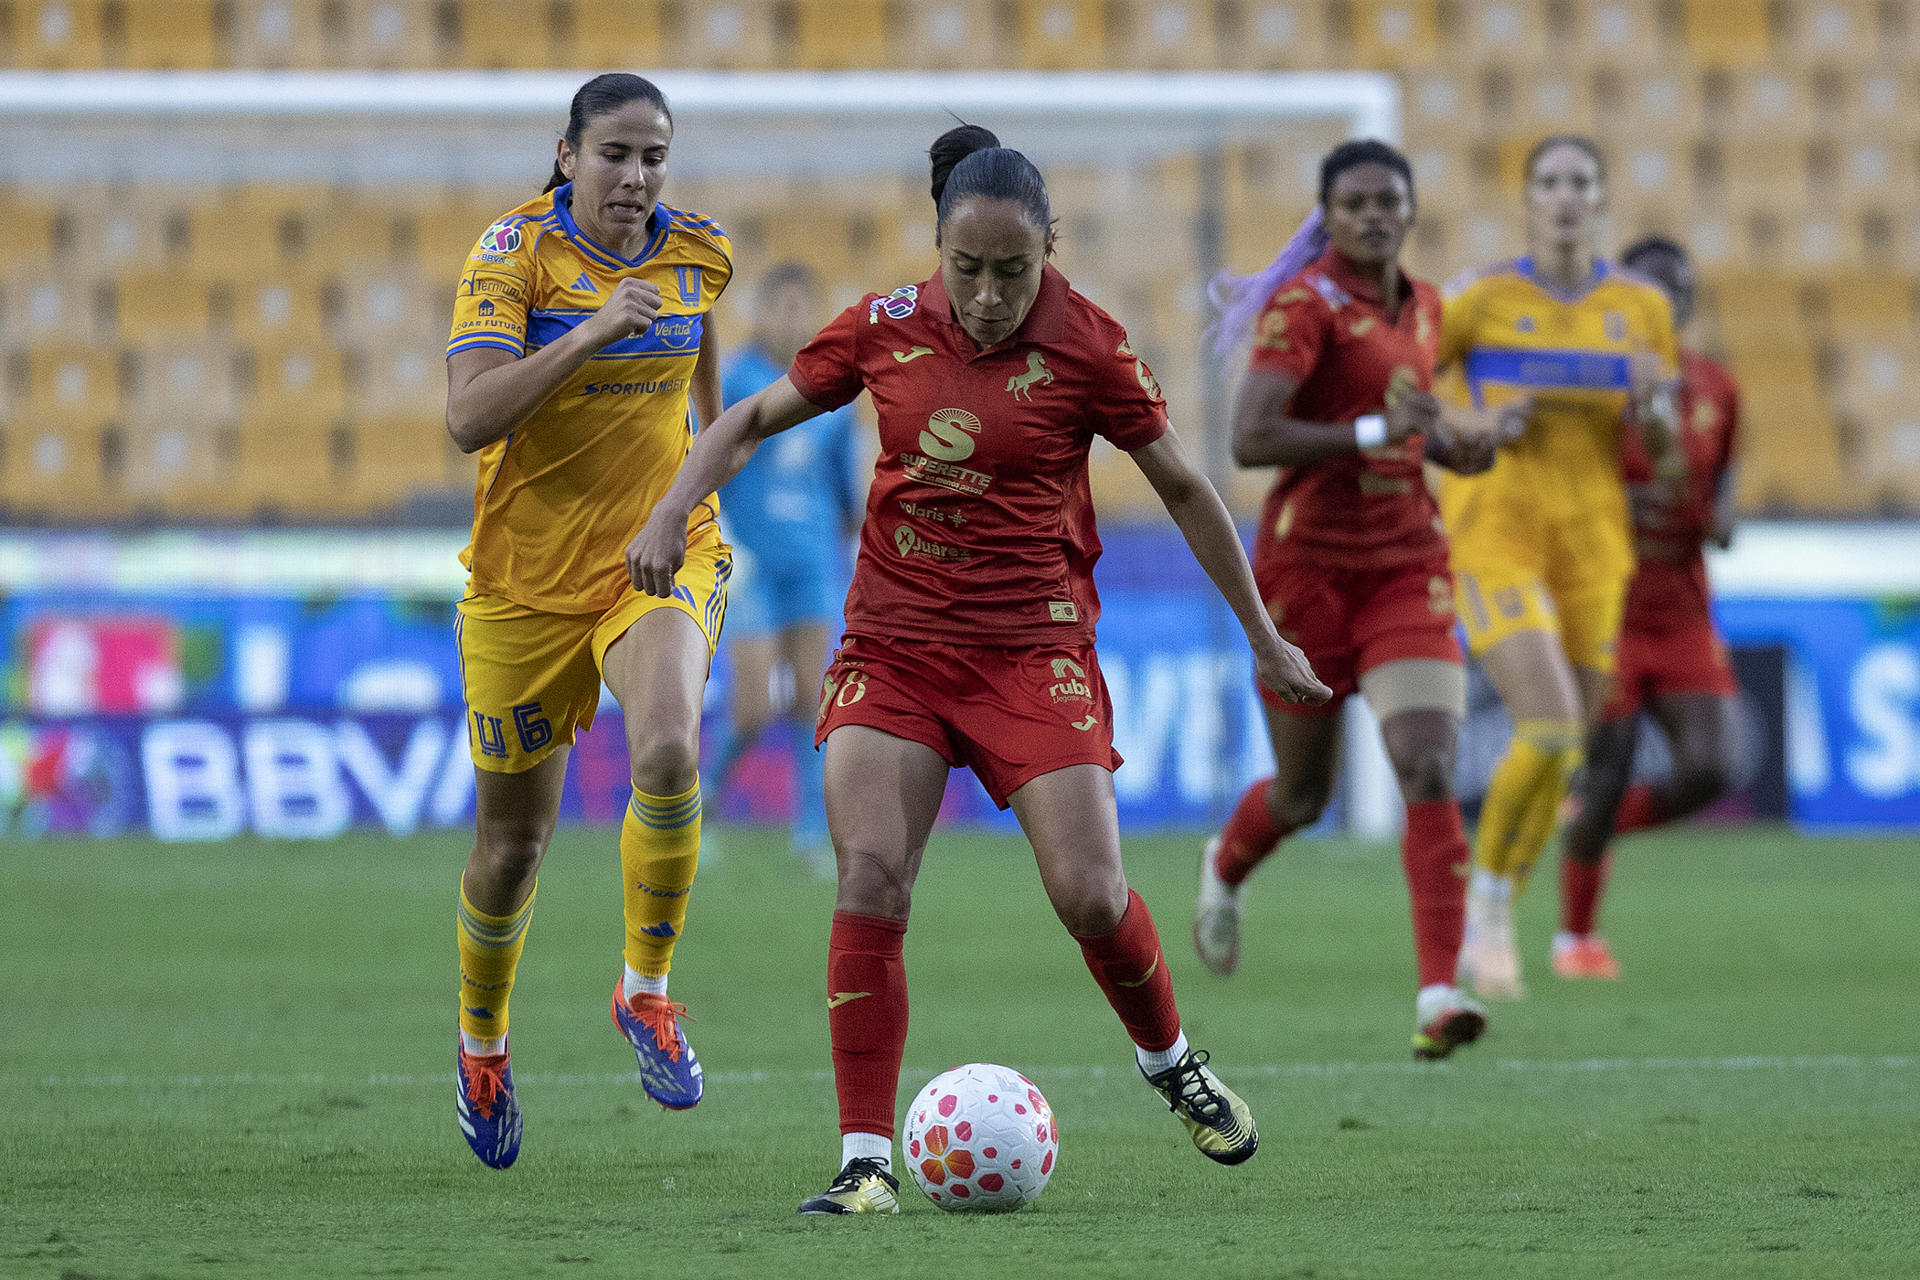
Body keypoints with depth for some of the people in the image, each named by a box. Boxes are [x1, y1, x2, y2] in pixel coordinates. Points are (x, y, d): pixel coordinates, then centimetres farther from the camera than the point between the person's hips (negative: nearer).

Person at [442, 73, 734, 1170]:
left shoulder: (696, 254, -2)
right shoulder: (516, 252, -15)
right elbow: (470, 418, -27)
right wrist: (592, 331, -35)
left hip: (664, 552, 2)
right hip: (528, 575, -2)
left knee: (670, 751, -29)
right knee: (515, 836, 8)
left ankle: (647, 993, -9)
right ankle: (483, 1041, 36)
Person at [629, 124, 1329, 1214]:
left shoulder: (1087, 345, -7)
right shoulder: (885, 329, -1)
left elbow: (1182, 486, 4)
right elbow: (755, 419, 13)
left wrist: (1264, 639, 10)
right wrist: (675, 509, -3)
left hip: (1035, 646, -2)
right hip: (896, 641, 2)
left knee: (1089, 892, -12)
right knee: (870, 878, -15)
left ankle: (1169, 1059, 22)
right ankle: (867, 1160, -9)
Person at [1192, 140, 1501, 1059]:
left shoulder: (1423, 309, 9)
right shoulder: (1305, 306, -12)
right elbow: (1249, 440, -24)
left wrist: (1448, 448, 5)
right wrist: (1374, 432, -30)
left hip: (1406, 567, 4)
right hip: (1308, 563, -4)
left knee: (1429, 771, -16)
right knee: (1303, 795, 10)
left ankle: (1438, 996, -22)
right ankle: (1225, 868, 47)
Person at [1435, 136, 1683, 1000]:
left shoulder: (1642, 308, 6)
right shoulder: (1482, 299, -4)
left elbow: (1665, 458, 10)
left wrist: (1654, 406, -12)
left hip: (1591, 540, 4)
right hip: (1493, 531, -4)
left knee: (1564, 751, 6)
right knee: (1550, 728, -21)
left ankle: (1491, 929, 25)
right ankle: (1483, 908, -1)